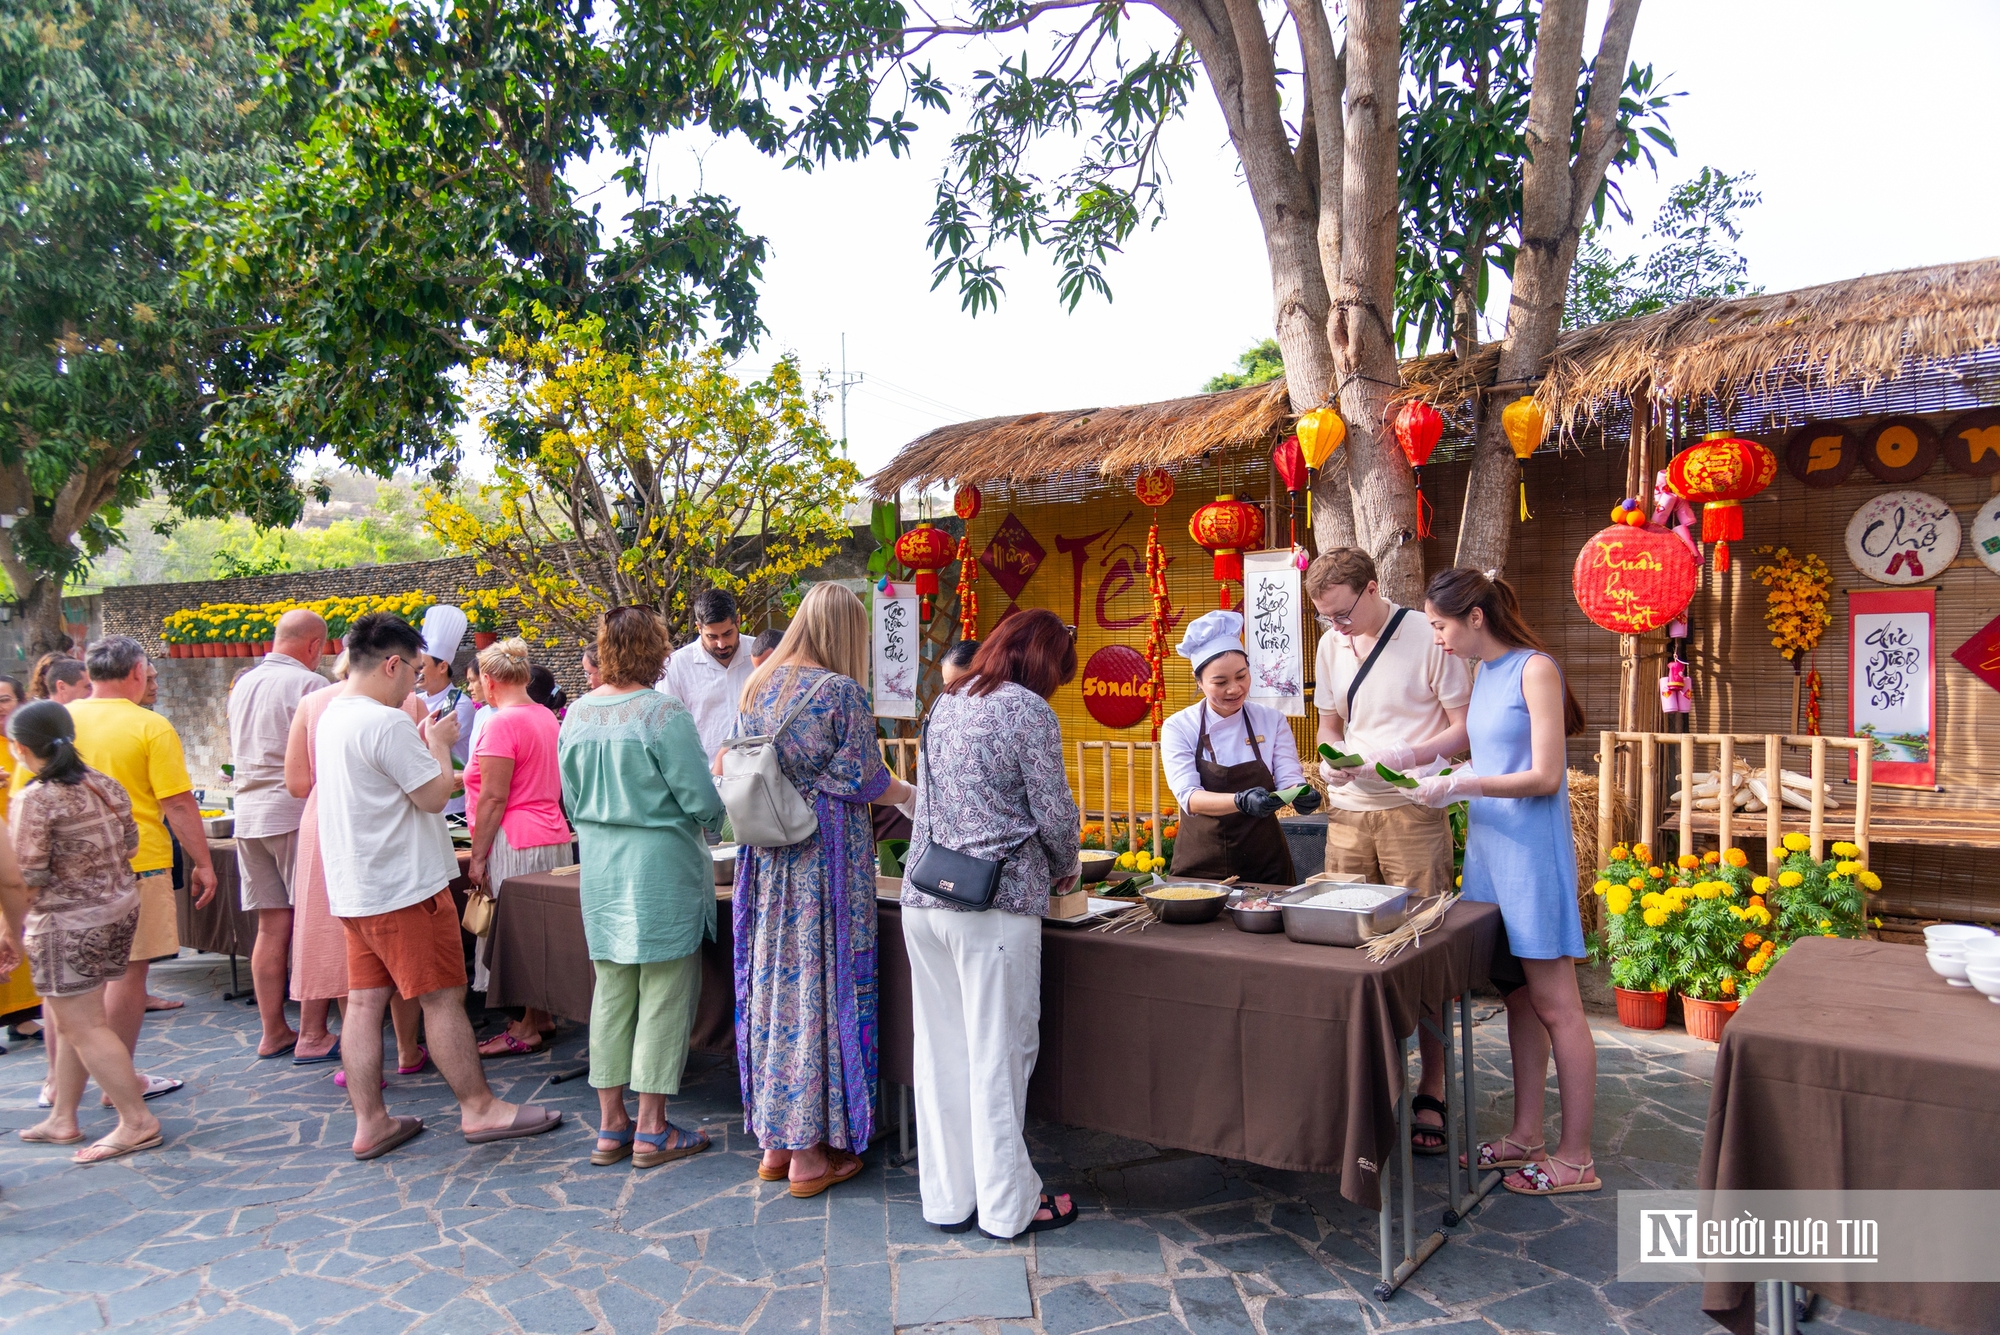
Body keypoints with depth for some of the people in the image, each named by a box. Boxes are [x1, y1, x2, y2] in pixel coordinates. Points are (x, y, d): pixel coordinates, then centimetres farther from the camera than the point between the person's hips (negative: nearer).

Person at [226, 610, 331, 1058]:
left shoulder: (242, 685, 14)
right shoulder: (309, 685, -11)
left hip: (248, 815, 8)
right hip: (296, 815, -7)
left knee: (271, 926, 11)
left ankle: (273, 1032, 17)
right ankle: (313, 1033, 1)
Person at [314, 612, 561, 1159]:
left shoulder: (332, 717, 11)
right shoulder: (385, 723, -20)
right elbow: (435, 794, -17)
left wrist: (423, 741, 15)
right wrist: (439, 743, -3)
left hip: (355, 888, 10)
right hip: (403, 887, -10)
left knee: (364, 1000, 10)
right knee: (443, 997, -1)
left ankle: (370, 1123, 17)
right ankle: (480, 1109, 8)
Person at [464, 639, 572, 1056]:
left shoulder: (502, 723, -14)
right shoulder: (546, 717, 13)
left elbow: (493, 797, -17)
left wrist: (477, 856, -12)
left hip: (516, 841, -9)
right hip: (554, 834, 9)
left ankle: (525, 1030, 5)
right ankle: (542, 1016, 22)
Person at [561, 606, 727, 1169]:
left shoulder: (577, 714, 3)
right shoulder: (663, 713, -17)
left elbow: (572, 799, 12)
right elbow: (702, 801, -15)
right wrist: (711, 821, 7)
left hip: (599, 866, 7)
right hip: (660, 867, -6)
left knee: (611, 990, 14)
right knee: (665, 993, 4)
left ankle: (611, 1125, 22)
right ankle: (652, 1130, 11)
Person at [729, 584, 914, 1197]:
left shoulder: (760, 685, 9)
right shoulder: (842, 692, -12)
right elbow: (863, 780, -9)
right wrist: (914, 794, 9)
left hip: (765, 857, 7)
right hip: (826, 858, -7)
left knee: (771, 985, 13)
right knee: (821, 990, 2)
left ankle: (774, 1143, 24)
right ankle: (810, 1152, 11)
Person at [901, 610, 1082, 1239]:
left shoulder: (945, 703, 14)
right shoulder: (1027, 710, -7)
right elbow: (1054, 813, -8)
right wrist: (1065, 868, 14)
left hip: (923, 897, 7)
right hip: (996, 901, -7)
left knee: (940, 1052, 11)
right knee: (999, 1054, 3)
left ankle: (947, 1196, 22)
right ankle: (1007, 1204, 14)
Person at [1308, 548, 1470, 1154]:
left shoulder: (1427, 638, -7)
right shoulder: (1331, 646, 10)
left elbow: (1466, 728, -5)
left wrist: (1406, 755, -20)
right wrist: (1330, 757, -1)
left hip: (1413, 813, -5)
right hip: (1348, 814, 5)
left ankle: (1432, 1093, 9)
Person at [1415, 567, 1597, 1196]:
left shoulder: (1534, 669, -12)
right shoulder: (1484, 673, 12)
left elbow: (1545, 776, -16)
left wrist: (1459, 785, -14)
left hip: (1532, 850, -8)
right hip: (1489, 845, 8)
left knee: (1554, 1003, -1)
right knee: (1517, 996, 14)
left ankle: (1576, 1159, 8)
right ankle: (1526, 1137, 23)